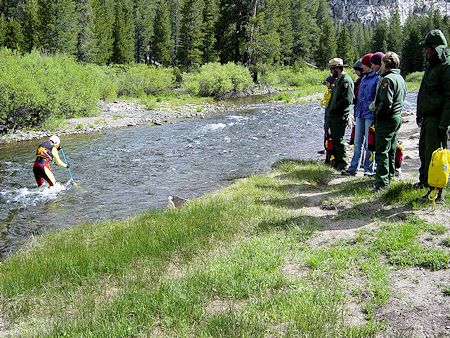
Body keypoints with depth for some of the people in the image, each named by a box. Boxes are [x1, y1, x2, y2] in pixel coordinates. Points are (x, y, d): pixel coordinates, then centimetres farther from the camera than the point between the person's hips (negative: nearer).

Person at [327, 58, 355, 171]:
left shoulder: (346, 81, -14)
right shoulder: (338, 80, 18)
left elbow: (347, 100, -22)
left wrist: (334, 109, -17)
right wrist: (331, 109, 11)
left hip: (341, 116, -10)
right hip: (334, 115, 10)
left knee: (338, 140, -6)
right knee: (334, 139, 15)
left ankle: (342, 163, 2)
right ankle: (337, 161, 24)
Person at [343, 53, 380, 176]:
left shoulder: (377, 79, -10)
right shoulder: (364, 78, 16)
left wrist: (374, 112, -17)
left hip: (370, 115, -8)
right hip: (360, 114, 8)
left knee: (369, 144, 1)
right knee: (357, 143, 10)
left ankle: (369, 168, 11)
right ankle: (353, 168, 14)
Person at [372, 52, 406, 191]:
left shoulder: (387, 79, -18)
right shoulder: (400, 78, 14)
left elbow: (386, 103, -25)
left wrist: (377, 113, -11)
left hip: (386, 120, -10)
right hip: (397, 117, 10)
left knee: (382, 151, -8)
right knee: (391, 149, 19)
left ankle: (382, 182, -9)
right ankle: (390, 174, 30)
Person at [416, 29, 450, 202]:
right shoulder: (431, 65, 15)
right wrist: (420, 114, 24)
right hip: (427, 117, 9)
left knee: (433, 154, -6)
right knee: (424, 150, 20)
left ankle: (436, 191, 2)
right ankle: (424, 181, 36)